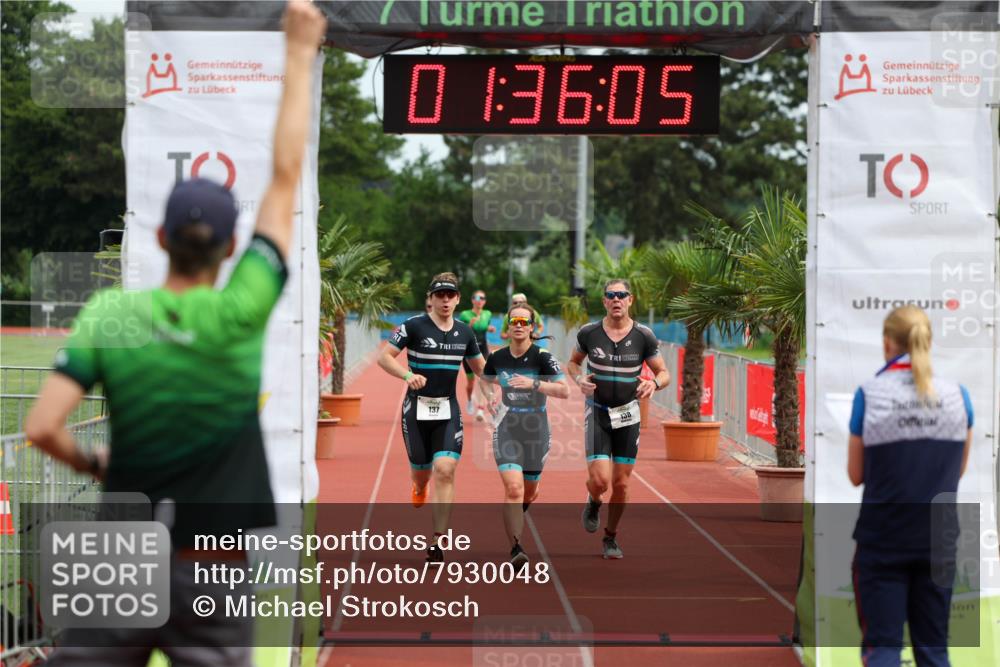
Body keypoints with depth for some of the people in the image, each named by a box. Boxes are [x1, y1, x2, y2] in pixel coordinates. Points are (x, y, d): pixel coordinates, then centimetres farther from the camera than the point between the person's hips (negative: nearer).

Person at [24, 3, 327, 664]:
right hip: (210, 572, -2)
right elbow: (286, 178, -3)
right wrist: (300, 53, 3)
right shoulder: (239, 314, -9)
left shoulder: (109, 314, -4)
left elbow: (42, 428, -9)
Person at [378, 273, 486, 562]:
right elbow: (384, 357, -9)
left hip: (448, 410, 2)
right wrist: (408, 375, -25)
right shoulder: (414, 326, -7)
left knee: (445, 470, -14)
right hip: (417, 408, -2)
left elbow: (480, 367, 20)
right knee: (421, 471, 7)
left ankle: (437, 541, -11)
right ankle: (419, 488, 49)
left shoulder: (465, 332, 6)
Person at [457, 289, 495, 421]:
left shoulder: (488, 314, 3)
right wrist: (470, 324, -25)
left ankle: (480, 410, -14)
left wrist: (490, 329, -1)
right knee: (471, 381, 11)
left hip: (483, 351, 2)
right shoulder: (465, 315, -9)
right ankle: (469, 401, 43)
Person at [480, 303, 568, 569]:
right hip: (507, 428, 0)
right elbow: (486, 380, 21)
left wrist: (534, 384, -31)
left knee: (529, 491, 18)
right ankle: (516, 549, -20)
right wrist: (490, 397, 1)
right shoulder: (497, 357, -1)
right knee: (513, 488, -18)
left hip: (536, 428, 0)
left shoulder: (542, 357, -11)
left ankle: (515, 517, 53)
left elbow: (564, 390, -20)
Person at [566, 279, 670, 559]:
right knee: (600, 480, -14)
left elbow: (664, 373, 3)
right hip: (597, 412, -1)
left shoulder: (644, 336, -4)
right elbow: (573, 362, 14)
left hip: (628, 415, 1)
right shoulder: (588, 333, -4)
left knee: (621, 484, 4)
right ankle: (593, 503, 23)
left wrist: (654, 383, -20)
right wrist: (579, 379, -8)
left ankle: (611, 537, 25)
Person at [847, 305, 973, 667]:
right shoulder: (957, 395, -1)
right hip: (938, 541, 3)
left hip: (883, 540, -3)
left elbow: (857, 475, 0)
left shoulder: (869, 394, -9)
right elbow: (958, 469, 10)